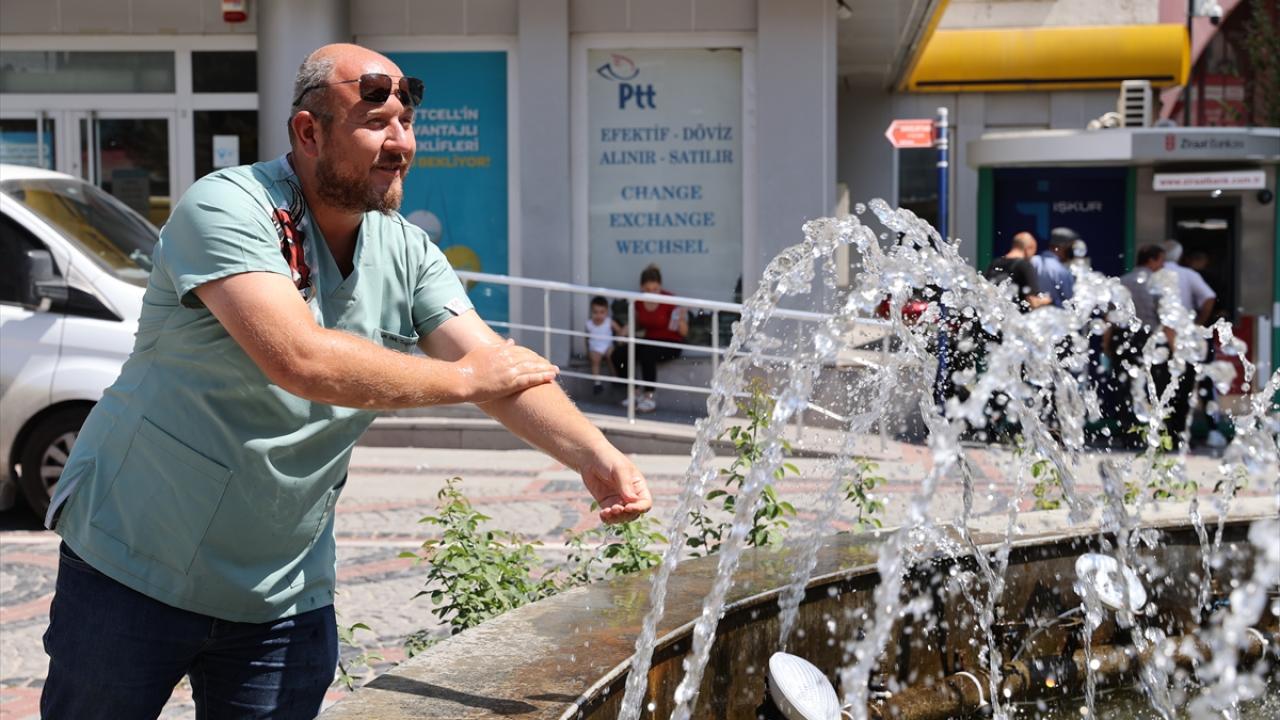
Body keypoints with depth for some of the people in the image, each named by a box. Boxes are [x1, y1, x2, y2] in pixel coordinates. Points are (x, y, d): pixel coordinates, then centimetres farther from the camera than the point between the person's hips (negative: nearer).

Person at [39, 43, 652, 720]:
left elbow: (501, 367, -7)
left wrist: (596, 456, -25)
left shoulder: (407, 255, 1)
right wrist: (460, 378, -20)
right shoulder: (226, 208, -18)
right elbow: (301, 360, -31)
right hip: (135, 565, -4)